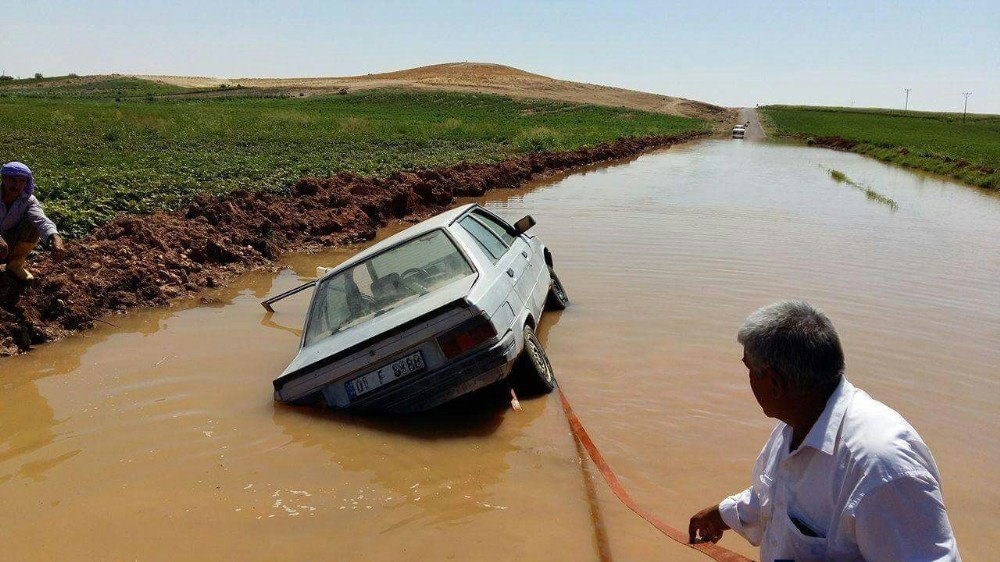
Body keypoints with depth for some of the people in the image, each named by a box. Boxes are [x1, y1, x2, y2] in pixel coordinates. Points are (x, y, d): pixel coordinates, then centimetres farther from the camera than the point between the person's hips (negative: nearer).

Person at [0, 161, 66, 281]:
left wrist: (56, 239, -54)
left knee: (33, 227, -23)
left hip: (12, 245, 3)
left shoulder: (28, 200, -13)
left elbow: (41, 220, -33)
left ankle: (14, 264, -3)